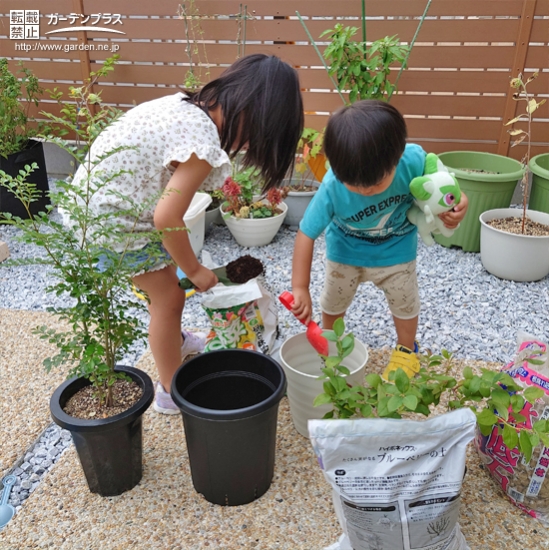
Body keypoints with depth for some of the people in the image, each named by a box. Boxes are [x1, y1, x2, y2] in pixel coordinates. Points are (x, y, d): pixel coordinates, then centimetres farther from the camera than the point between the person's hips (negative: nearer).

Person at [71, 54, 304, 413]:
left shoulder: (191, 105, -1)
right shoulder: (203, 143, -27)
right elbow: (167, 219, -25)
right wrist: (195, 269, -9)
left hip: (99, 192, 9)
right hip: (109, 214, -9)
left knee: (162, 280, 25)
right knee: (169, 296, 4)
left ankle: (172, 341, 50)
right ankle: (173, 392, 23)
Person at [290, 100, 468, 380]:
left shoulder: (413, 159, -35)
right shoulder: (331, 188, -37)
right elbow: (306, 234, -29)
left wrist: (456, 202, -31)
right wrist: (300, 288, -30)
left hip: (396, 249, 1)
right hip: (345, 249, 0)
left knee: (404, 300, 15)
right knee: (334, 299, 15)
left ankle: (406, 350, 43)